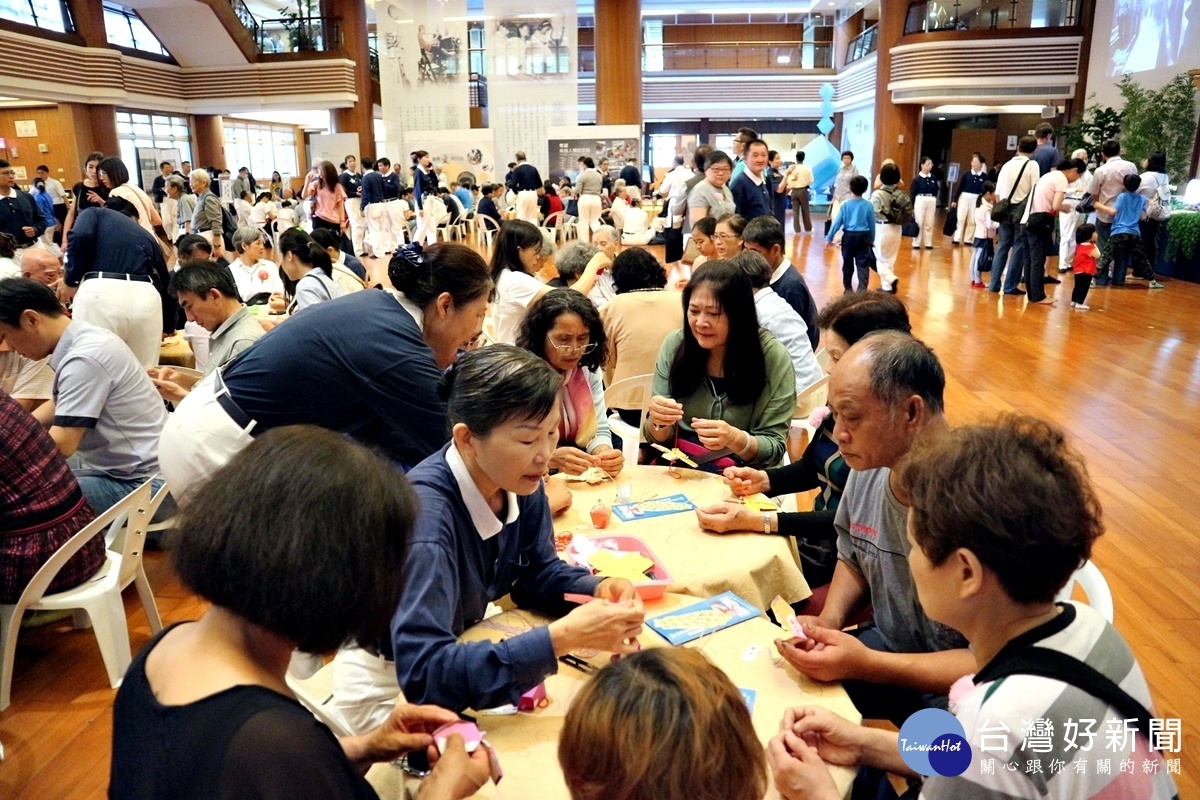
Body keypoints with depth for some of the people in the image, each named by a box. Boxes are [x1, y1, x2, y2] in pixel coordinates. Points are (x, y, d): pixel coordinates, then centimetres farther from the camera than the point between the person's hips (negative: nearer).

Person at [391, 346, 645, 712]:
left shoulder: (519, 480, -12)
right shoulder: (426, 513, -32)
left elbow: (538, 573, 3)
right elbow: (422, 673, -38)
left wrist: (600, 589, -18)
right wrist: (564, 636, -40)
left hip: (468, 649, 6)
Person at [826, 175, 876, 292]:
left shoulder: (845, 205, -5)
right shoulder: (868, 205, -3)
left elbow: (837, 223, -4)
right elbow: (872, 224, 4)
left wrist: (829, 238, 3)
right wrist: (872, 239, 17)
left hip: (849, 236, 0)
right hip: (864, 237, 0)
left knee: (848, 264, 13)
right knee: (863, 264, -1)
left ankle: (848, 288, 23)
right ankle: (862, 289, -12)